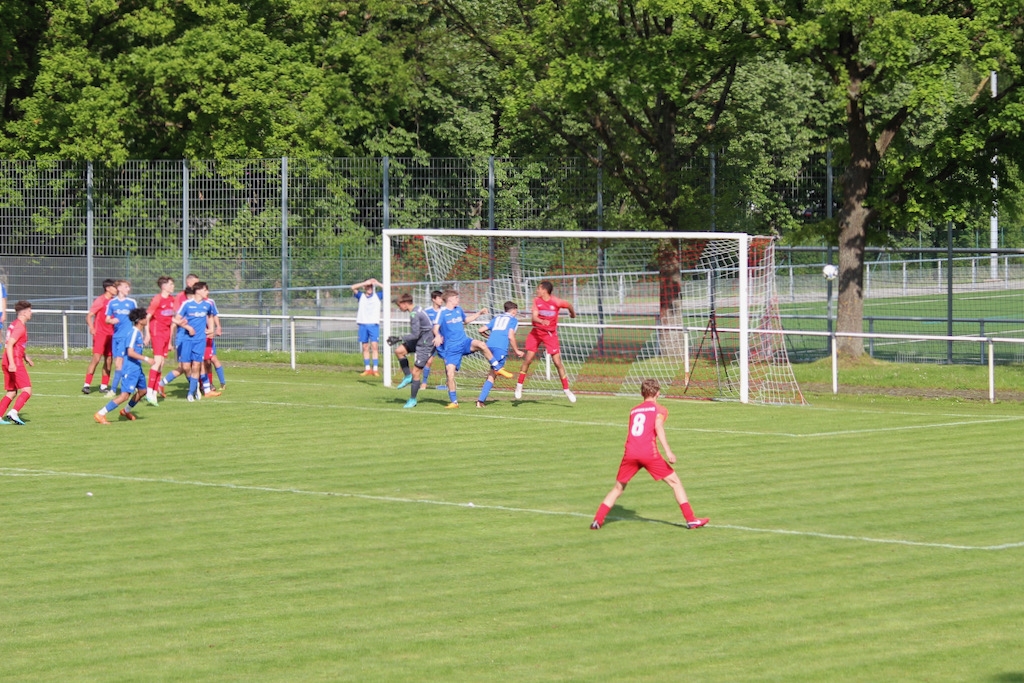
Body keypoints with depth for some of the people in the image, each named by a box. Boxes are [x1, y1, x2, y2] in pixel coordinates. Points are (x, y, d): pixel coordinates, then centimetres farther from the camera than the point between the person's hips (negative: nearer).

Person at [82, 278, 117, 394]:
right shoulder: (100, 300, -6)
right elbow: (89, 316, -9)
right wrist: (91, 328, -23)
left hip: (111, 334, 6)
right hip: (100, 333, -6)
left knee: (108, 360, 5)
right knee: (96, 358, -14)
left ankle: (104, 386, 11)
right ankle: (87, 384, -12)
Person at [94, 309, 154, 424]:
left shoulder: (140, 332, 10)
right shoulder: (134, 332, -18)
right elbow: (130, 352, -25)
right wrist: (146, 359, -22)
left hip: (137, 368, 10)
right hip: (130, 369, -10)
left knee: (142, 390, 20)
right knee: (125, 395, -13)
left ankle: (126, 411, 39)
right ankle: (100, 414, -12)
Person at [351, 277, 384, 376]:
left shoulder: (377, 296, 10)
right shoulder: (361, 296, 10)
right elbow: (353, 288, -5)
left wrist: (377, 283, -4)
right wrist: (365, 283, -11)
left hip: (374, 324, -2)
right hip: (363, 324, 2)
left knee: (374, 346, -11)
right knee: (365, 347, 3)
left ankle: (375, 369, -14)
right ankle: (367, 369, 8)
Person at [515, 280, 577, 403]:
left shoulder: (556, 302, -15)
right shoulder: (537, 301, -8)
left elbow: (569, 305, 5)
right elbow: (533, 317, -17)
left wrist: (573, 314, 26)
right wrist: (542, 321, -39)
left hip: (550, 334, -2)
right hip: (536, 332, 2)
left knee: (558, 362, -6)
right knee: (528, 359, -4)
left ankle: (566, 390, 4)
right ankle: (519, 386, 10)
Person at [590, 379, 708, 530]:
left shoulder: (634, 411, 24)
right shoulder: (659, 409, 10)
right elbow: (658, 427, -8)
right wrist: (668, 451, -15)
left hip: (630, 454, 4)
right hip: (649, 453, -4)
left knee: (618, 488, 18)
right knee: (675, 482, 8)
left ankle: (597, 520, 8)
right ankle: (691, 519, 3)